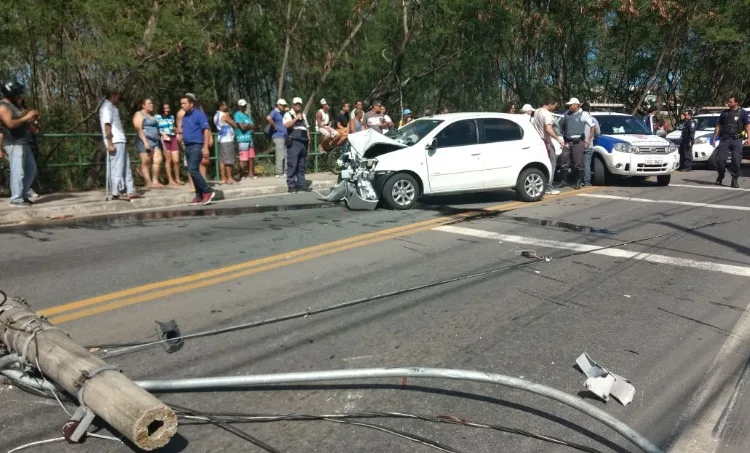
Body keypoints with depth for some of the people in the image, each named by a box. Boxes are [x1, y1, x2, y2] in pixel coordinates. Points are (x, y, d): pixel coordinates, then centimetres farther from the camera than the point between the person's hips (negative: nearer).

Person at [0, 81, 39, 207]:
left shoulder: (12, 106, 22)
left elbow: (21, 124, 24)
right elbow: (10, 124, -24)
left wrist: (32, 119, 10)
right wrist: (26, 117, -15)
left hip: (23, 143, 10)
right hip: (14, 144, -10)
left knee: (31, 169, 13)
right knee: (18, 171, -11)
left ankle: (23, 195, 18)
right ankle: (16, 199, -10)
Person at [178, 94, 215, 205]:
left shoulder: (199, 114, -9)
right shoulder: (184, 116, 15)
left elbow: (206, 131, -15)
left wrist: (205, 147, -21)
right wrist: (180, 134, 9)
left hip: (197, 146, -9)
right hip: (188, 146, 9)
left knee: (193, 170, -17)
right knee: (193, 171, 8)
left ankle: (208, 191, -9)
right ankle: (199, 196, 13)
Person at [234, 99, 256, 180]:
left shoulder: (247, 115, 20)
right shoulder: (237, 115, -5)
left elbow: (254, 127, 13)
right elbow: (242, 127, -14)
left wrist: (247, 126, -5)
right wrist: (249, 126, 2)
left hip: (250, 138, 8)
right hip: (243, 139, -8)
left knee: (251, 157, 10)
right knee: (243, 159, -9)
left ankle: (250, 173, 20)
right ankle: (241, 175, -1)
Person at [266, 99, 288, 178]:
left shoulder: (282, 113, 20)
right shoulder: (275, 112, -7)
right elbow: (268, 118, -30)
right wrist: (274, 126, -20)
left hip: (284, 136, 9)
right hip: (278, 136, -9)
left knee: (286, 155, 9)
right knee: (280, 155, -9)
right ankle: (279, 173, -4)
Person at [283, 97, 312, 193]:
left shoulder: (303, 115, 23)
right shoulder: (288, 114, 2)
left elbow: (307, 127, 28)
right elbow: (287, 125, -17)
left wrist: (308, 138, 15)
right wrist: (296, 118, -15)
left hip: (303, 142, 7)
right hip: (293, 143, -7)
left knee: (302, 165, 9)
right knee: (292, 164, -9)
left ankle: (302, 184, 14)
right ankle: (291, 185, -7)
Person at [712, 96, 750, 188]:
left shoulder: (742, 113, 7)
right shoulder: (724, 113, 15)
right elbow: (718, 126, 18)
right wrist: (714, 138, 11)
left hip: (736, 140, -2)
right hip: (724, 139, 2)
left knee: (736, 160, -6)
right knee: (719, 159, -6)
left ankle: (735, 180, 5)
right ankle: (720, 176, 17)